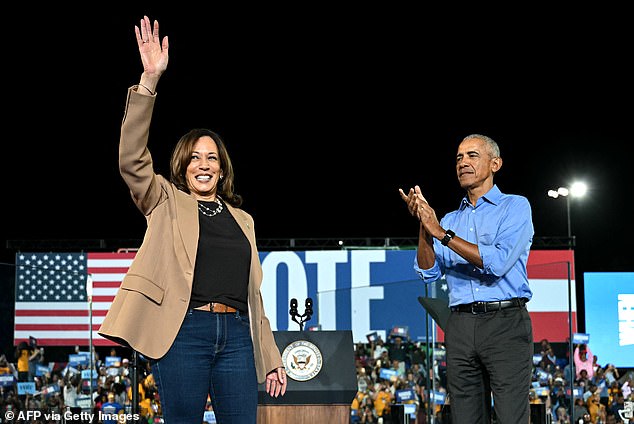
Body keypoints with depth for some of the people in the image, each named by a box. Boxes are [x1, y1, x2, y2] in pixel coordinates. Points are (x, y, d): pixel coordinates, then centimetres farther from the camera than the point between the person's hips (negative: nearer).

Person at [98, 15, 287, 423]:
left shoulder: (241, 219, 20)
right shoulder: (167, 203, 10)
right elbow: (132, 160, -7)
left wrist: (271, 358, 15)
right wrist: (149, 82, -16)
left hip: (236, 335, 3)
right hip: (184, 331, -3)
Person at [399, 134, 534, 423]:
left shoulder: (515, 206, 4)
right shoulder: (450, 220, 20)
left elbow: (498, 262, -13)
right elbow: (428, 272, 8)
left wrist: (442, 234, -12)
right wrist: (424, 226, -5)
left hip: (505, 323, -5)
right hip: (460, 327, 5)